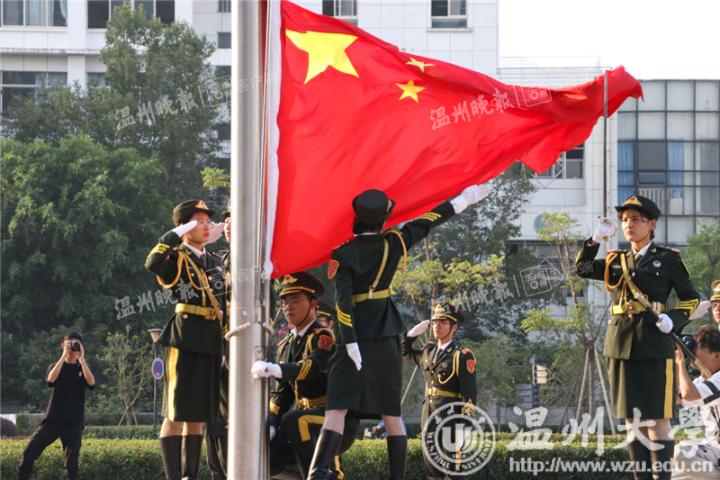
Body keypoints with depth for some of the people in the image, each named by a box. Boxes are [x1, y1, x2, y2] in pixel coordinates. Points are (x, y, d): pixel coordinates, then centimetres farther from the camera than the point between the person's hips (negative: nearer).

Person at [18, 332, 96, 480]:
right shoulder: (56, 367, 7)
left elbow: (91, 383, -15)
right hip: (53, 420, 1)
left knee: (72, 461, -9)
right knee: (29, 452, -10)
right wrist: (64, 355, -17)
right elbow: (51, 379, -17)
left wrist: (81, 358, -16)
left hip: (74, 423, -1)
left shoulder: (82, 369, 7)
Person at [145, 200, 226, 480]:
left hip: (212, 342, 7)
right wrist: (177, 234, -17)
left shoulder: (216, 263, 19)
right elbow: (153, 264, -24)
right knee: (176, 411, -8)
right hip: (185, 339, -7)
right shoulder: (176, 258, -1)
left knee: (198, 414, 8)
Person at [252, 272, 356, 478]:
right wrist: (270, 426, -4)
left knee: (294, 420, -36)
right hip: (306, 416, 8)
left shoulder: (323, 337, -10)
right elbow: (282, 392, 13)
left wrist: (274, 369, -48)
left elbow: (312, 367, -31)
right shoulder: (286, 345, 14)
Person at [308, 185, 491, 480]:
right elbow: (428, 222, 10)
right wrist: (463, 200, 20)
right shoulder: (392, 244, 0)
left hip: (354, 336, -2)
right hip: (385, 336, 2)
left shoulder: (343, 253, -5)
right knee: (390, 412, 10)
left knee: (337, 408, -11)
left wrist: (350, 342, -16)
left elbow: (343, 299, -14)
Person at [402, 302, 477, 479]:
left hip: (450, 416, -8)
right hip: (429, 413, 8)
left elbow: (469, 394, -13)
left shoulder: (462, 356, -10)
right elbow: (405, 351, 32)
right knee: (431, 465, 9)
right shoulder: (429, 351, 12)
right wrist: (414, 332, 14)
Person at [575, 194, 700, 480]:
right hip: (621, 345, 5)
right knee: (632, 419, 6)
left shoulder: (668, 259, 3)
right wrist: (595, 240, -7)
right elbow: (582, 268, 6)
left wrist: (673, 320, -12)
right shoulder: (617, 261, 15)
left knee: (657, 418, -5)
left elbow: (691, 299, 5)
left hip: (654, 344, -5)